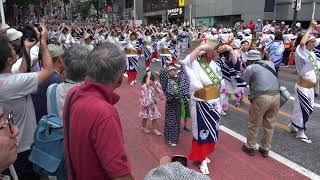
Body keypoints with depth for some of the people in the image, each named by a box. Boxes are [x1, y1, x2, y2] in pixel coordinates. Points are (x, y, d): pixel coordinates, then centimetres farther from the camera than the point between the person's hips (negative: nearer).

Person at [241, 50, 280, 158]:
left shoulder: (250, 68, 1)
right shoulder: (270, 63, 16)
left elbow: (243, 83, 10)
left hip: (261, 97, -5)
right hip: (276, 96, 5)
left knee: (254, 124, 12)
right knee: (270, 125, 17)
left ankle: (250, 147, 27)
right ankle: (265, 149, 30)